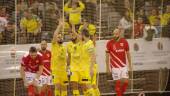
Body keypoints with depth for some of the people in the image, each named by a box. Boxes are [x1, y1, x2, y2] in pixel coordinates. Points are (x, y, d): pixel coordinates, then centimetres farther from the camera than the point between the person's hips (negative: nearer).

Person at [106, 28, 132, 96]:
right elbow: (107, 56, -1)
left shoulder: (124, 42, 0)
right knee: (118, 82, -2)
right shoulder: (109, 43, -7)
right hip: (115, 67, -2)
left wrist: (130, 65, 10)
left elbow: (128, 54, 10)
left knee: (125, 82, -2)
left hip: (124, 66, 3)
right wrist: (108, 67, -2)